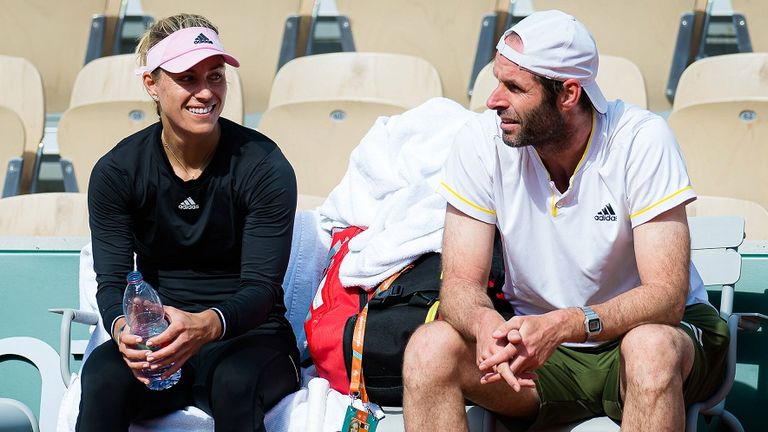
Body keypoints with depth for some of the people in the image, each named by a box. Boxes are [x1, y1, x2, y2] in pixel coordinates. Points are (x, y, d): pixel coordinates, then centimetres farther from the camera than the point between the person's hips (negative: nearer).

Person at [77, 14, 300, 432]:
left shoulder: (264, 166, -8)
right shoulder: (116, 172, 0)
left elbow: (261, 287, -13)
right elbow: (112, 280, -4)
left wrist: (206, 325, -36)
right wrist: (123, 328, -30)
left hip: (248, 334, -1)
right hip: (158, 337, 1)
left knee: (235, 381, -37)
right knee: (103, 374, -33)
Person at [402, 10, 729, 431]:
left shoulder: (642, 140, -19)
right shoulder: (480, 142, -10)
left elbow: (666, 294, -24)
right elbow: (461, 282, -11)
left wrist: (561, 326, -42)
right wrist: (486, 324, -37)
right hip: (536, 346, 3)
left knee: (651, 348, -38)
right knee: (429, 348, -25)